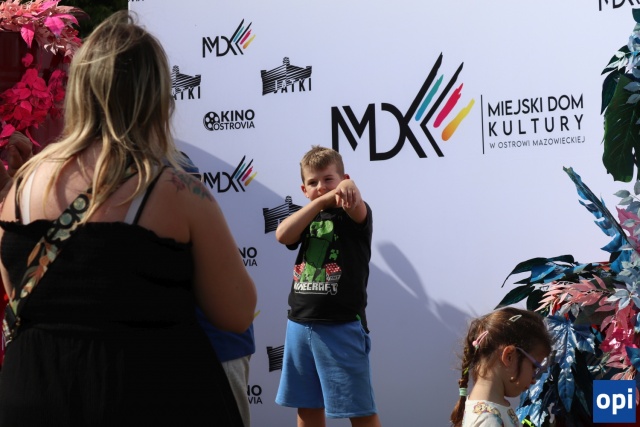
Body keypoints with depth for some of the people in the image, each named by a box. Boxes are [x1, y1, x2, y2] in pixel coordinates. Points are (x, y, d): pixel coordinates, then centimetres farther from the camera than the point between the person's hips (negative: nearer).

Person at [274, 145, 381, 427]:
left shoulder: (352, 215, -3)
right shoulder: (308, 217, 12)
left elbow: (357, 208, -28)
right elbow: (283, 235, -9)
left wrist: (348, 191, -53)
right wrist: (321, 200, -18)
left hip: (342, 326, -6)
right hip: (300, 324, 6)